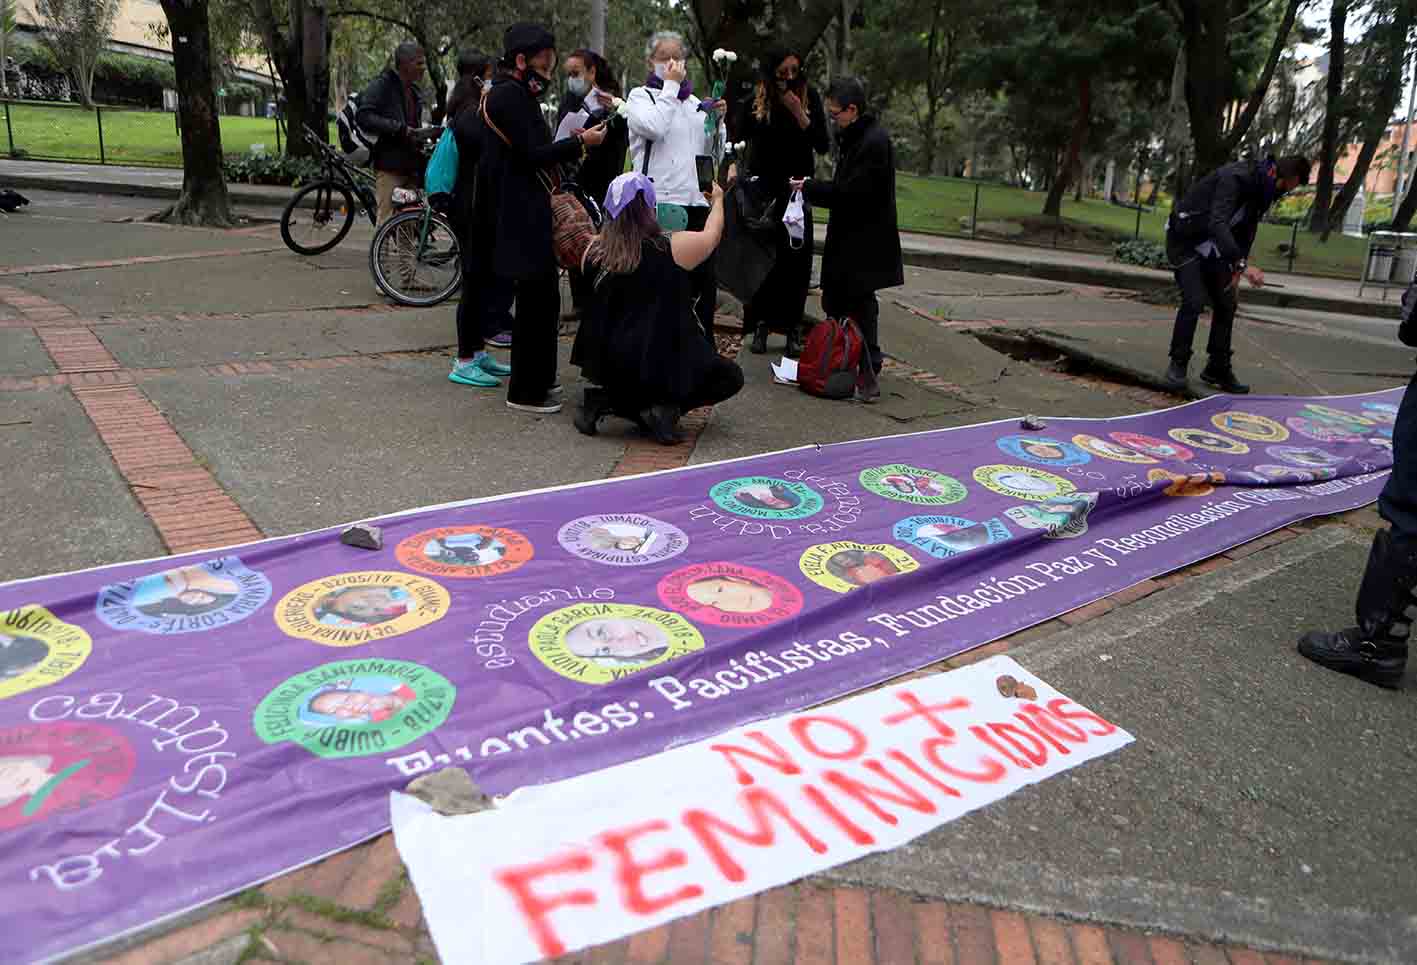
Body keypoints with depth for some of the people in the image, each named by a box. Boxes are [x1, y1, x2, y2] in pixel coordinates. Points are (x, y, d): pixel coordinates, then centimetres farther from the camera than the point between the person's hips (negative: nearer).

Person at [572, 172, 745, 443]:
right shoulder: (675, 248, -11)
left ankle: (606, 399, 5)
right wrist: (717, 200, 31)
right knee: (731, 376, 17)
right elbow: (712, 235, 10)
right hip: (663, 367, -5)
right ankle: (666, 407, -4)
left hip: (607, 367, 5)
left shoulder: (594, 251, -1)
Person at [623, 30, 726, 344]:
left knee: (704, 282, 8)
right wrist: (670, 86, -7)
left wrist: (717, 120, 6)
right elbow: (654, 128, -17)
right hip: (658, 201, -5)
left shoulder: (694, 102, 19)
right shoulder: (640, 96, 4)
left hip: (696, 201, 5)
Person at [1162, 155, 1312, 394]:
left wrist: (1236, 272, 3)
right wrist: (1242, 265, -48)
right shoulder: (1236, 177, -27)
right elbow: (1218, 223, -40)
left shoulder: (1263, 191, 1)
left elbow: (1245, 232, 11)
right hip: (1184, 240, -9)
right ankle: (1178, 364, -3)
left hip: (1211, 246, 9)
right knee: (1194, 301, -19)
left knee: (1226, 304, 3)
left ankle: (1218, 369, 10)